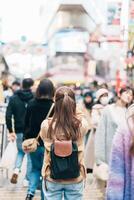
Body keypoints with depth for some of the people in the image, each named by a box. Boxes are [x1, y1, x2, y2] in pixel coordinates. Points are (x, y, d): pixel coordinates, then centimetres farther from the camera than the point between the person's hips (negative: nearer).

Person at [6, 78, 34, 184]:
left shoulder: (13, 98, 1)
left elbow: (8, 116, -3)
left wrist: (10, 131, 3)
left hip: (19, 131, 2)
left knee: (20, 151, 22)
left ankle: (16, 170, -1)